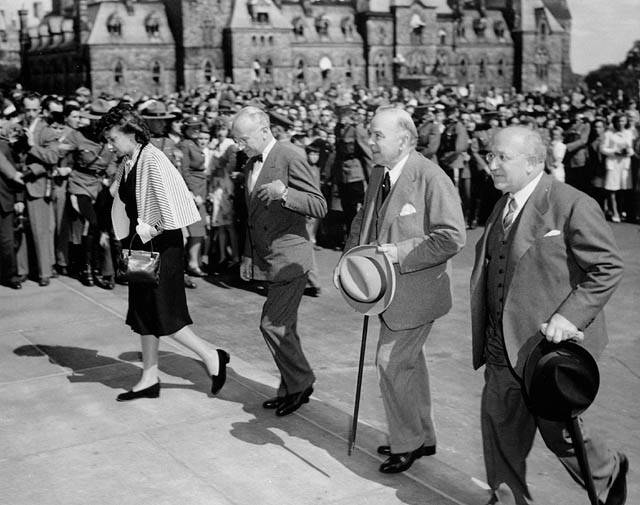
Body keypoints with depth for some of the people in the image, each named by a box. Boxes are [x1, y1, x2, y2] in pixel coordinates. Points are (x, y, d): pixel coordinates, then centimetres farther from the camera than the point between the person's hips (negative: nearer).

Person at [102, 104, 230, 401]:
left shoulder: (153, 160, -18)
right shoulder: (127, 164, 8)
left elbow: (173, 206, -24)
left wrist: (151, 227, -18)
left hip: (161, 245, -9)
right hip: (140, 245, 9)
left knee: (162, 314, -5)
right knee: (143, 314, 12)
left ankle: (212, 357, 10)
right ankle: (149, 379, 22)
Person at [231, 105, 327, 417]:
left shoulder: (290, 158, -13)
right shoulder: (251, 164, 13)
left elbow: (320, 207, -16)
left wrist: (284, 193, -30)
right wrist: (248, 256, 19)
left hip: (290, 258, -8)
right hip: (267, 259, 8)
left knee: (272, 324, -10)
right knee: (283, 326, 13)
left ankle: (300, 382, 8)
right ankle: (292, 389, 23)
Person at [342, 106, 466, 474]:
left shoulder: (430, 177, -20)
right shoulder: (378, 174, 6)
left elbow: (452, 237, -24)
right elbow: (364, 220, 19)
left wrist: (400, 253, -24)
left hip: (418, 289, -8)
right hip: (389, 288, 8)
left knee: (391, 362, -5)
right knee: (409, 362, 19)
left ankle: (407, 443, 14)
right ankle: (423, 437, 36)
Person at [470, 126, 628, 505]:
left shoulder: (572, 205, -16)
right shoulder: (505, 205, 10)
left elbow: (608, 268, -15)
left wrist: (570, 316, -25)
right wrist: (488, 337, 16)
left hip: (552, 346, -7)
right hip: (503, 348, 7)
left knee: (559, 432, 9)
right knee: (500, 428, 11)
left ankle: (610, 474, 38)